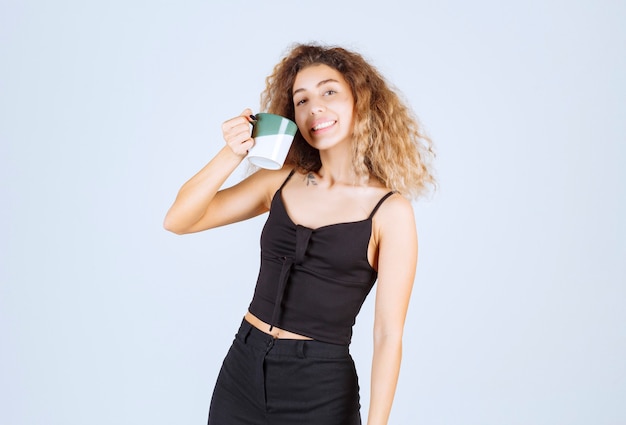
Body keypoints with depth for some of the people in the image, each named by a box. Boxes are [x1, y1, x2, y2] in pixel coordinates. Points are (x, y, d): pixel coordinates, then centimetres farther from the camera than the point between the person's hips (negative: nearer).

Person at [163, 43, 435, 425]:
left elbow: (389, 336, -11)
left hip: (320, 390, -4)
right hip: (242, 369, 4)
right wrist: (231, 156, -14)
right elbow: (179, 221, 0)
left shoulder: (391, 211, -10)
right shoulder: (280, 182, 2)